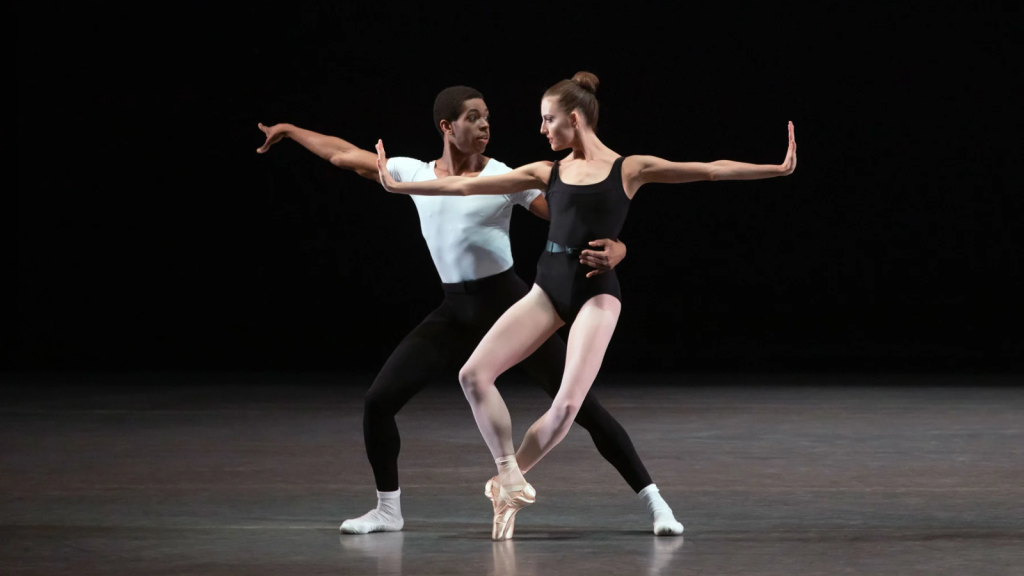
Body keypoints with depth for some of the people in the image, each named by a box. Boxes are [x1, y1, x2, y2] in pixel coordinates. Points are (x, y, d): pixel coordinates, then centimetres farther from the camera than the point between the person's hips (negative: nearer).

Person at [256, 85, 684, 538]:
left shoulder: (506, 177, -6)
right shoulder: (415, 173, 4)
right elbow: (344, 155, 17)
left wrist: (612, 249, -32)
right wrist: (289, 130, 25)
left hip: (507, 304, -4)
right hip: (456, 311, 4)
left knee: (579, 402, -8)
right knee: (378, 400, -3)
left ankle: (651, 500, 0)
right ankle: (388, 510, 16)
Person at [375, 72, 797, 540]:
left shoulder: (629, 168, 2)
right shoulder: (547, 173, 11)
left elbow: (711, 170, -3)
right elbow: (466, 185, 13)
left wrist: (777, 168, -11)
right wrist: (397, 185, 13)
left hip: (596, 290, -4)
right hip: (548, 288, 4)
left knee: (568, 403, -16)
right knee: (474, 373, -11)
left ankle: (509, 479, 9)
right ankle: (512, 482, -2)